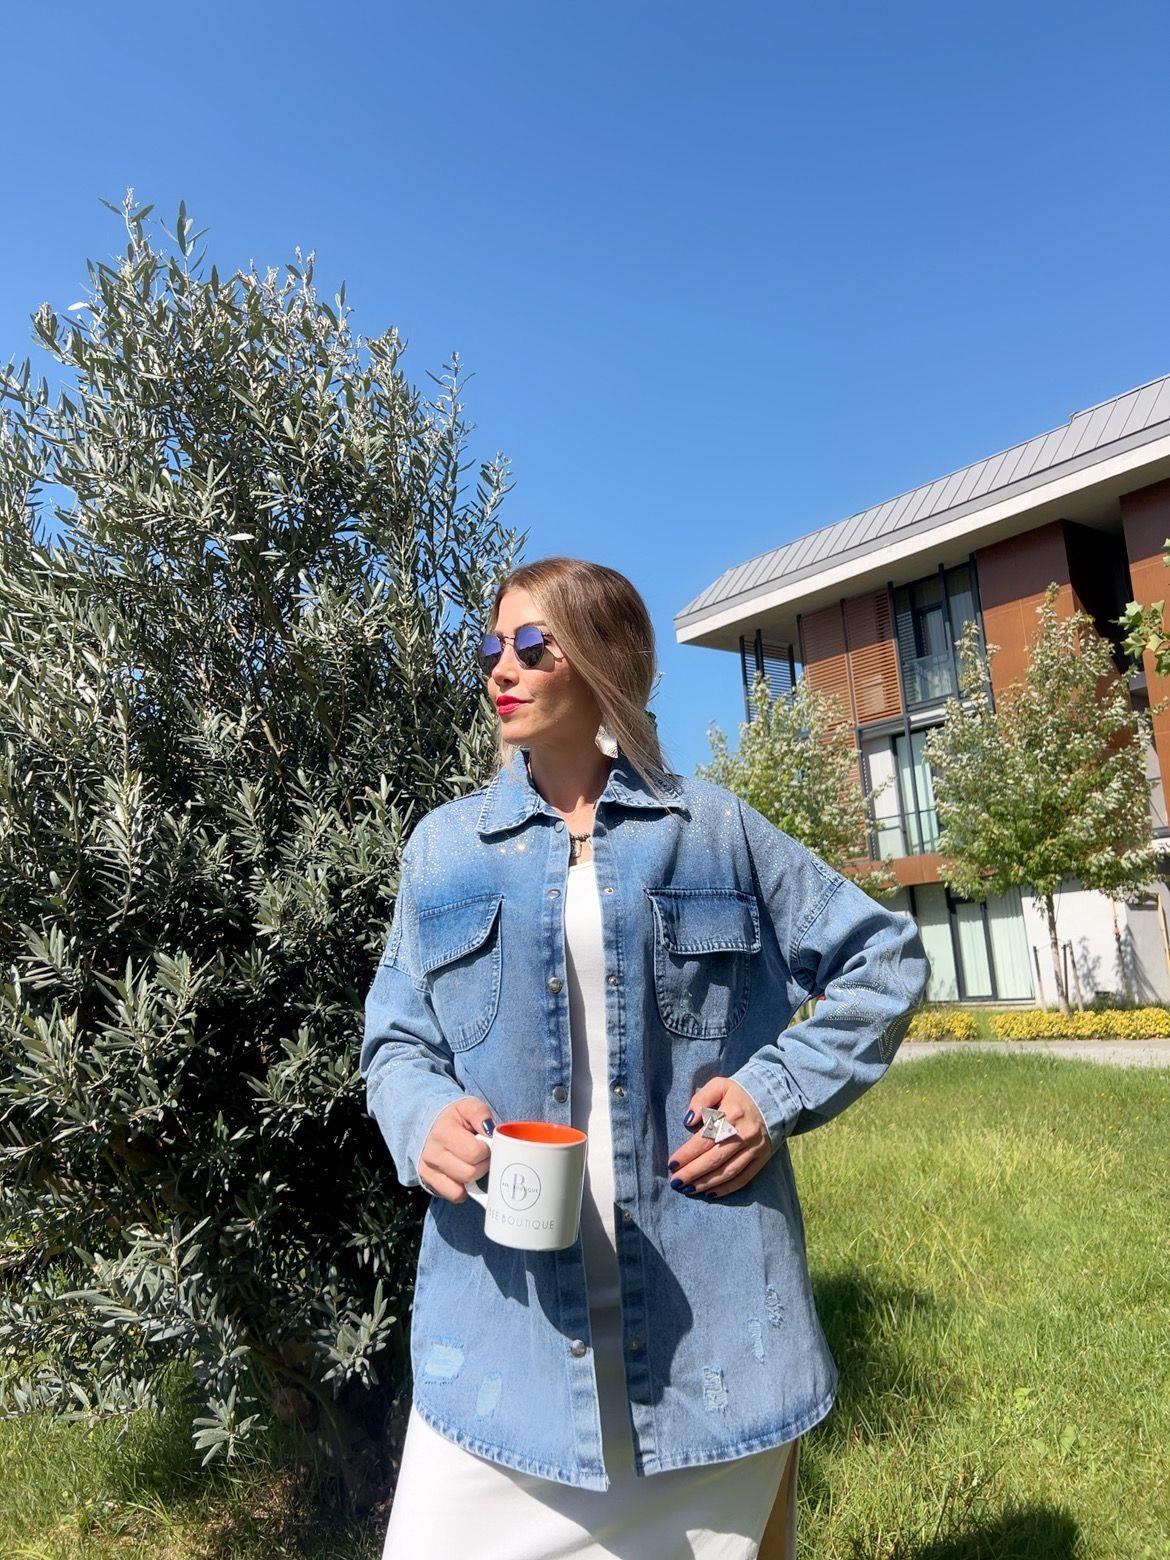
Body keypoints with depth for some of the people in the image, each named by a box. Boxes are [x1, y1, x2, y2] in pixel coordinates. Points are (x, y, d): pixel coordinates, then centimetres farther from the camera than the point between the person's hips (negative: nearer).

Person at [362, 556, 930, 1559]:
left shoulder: (714, 827, 1)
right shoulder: (446, 845, 5)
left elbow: (886, 960, 6)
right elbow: (396, 1038, 9)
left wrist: (780, 1090, -6)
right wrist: (425, 1118, -13)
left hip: (709, 1308, 0)